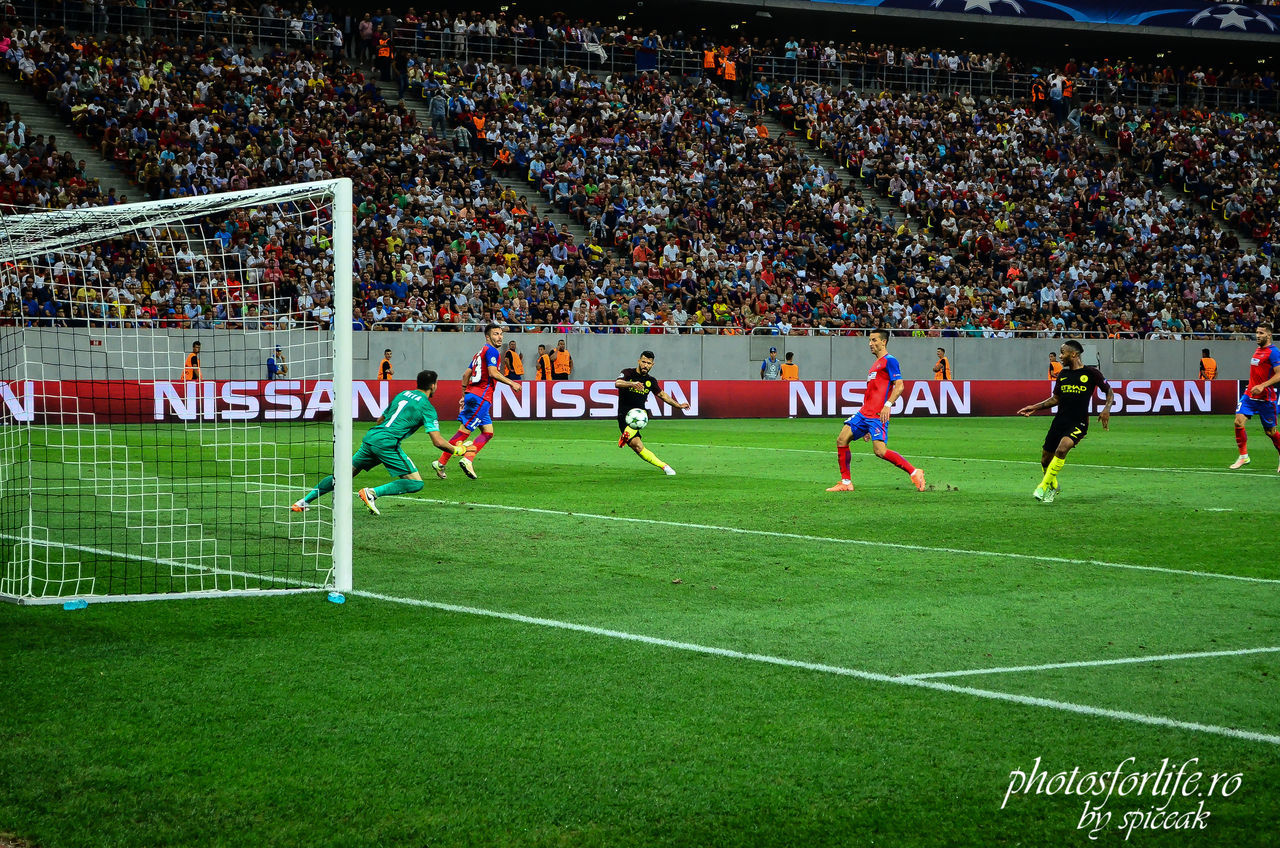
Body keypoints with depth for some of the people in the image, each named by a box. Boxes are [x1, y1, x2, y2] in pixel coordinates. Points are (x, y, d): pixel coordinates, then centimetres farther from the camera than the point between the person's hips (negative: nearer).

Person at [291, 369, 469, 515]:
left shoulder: (402, 395, 22)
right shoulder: (426, 407, 0)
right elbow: (438, 442, -7)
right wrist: (457, 449, 9)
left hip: (371, 437, 8)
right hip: (387, 443, -8)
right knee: (416, 483, -5)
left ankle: (305, 501, 15)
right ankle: (373, 493, -19)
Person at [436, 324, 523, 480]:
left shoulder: (481, 352, 22)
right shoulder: (492, 351, -6)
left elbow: (466, 374, 24)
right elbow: (493, 373, -19)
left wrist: (465, 395, 27)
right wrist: (511, 383, -11)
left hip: (472, 395, 10)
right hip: (481, 397, -10)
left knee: (488, 432, 7)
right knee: (464, 431, -9)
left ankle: (468, 459, -3)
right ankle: (441, 463, -11)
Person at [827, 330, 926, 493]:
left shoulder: (889, 361, -4)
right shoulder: (876, 364, 24)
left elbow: (899, 386, -14)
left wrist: (888, 405, -27)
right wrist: (867, 427, 29)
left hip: (878, 415, -9)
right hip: (864, 413, 9)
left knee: (880, 450, -19)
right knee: (841, 440, 2)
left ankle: (914, 473, -9)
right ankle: (846, 483, 9)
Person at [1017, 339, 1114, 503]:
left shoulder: (1091, 373, -3)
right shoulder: (1062, 374, 12)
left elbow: (1109, 391, 3)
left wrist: (1106, 409, -14)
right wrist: (1035, 408, 16)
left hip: (1078, 423, -6)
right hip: (1059, 421, 6)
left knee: (1062, 449, -31)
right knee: (1045, 460, 6)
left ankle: (1043, 487, -22)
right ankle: (1053, 486, 36)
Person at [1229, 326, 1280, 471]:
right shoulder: (1258, 350, 14)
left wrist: (1262, 386, -30)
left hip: (1266, 398, -7)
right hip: (1250, 394, 7)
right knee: (1239, 421, -14)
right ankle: (1243, 456, -6)